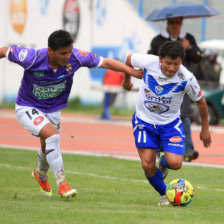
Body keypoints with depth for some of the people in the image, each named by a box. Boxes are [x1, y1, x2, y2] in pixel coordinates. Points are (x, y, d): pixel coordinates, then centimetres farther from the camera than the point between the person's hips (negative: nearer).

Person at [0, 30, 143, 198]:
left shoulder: (75, 57, -23)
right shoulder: (33, 59, -32)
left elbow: (105, 63, -12)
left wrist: (131, 71, -14)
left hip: (52, 110, 5)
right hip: (27, 107, -5)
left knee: (49, 149, 18)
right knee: (52, 135, -28)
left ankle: (41, 174, 53)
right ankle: (62, 183, -20)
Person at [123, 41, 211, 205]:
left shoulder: (186, 79, -23)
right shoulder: (148, 62, -22)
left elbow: (200, 101, -5)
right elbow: (130, 59, 2)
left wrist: (205, 128, 5)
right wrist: (127, 80, 19)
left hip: (170, 122, -1)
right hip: (144, 120, 1)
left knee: (175, 164, -16)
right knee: (147, 165, -10)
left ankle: (164, 163, 22)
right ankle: (165, 195, 16)